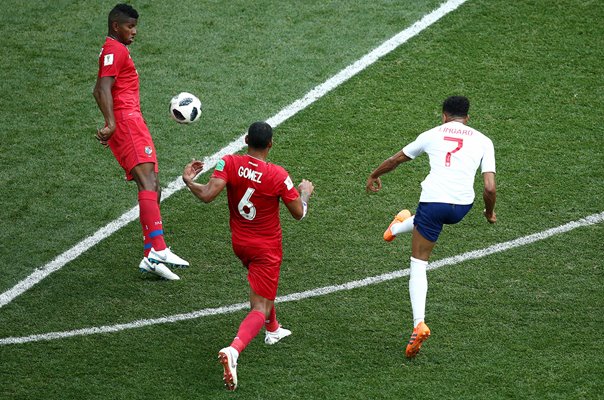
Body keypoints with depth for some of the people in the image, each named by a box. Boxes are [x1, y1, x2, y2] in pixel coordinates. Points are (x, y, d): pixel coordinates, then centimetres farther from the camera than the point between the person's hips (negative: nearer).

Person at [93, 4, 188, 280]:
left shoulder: (113, 50, 27)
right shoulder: (115, 50, -5)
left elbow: (99, 91, 37)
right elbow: (104, 88, -19)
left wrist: (110, 125, 44)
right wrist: (111, 123, -30)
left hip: (128, 124, 11)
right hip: (127, 120, -11)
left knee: (153, 188, 6)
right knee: (147, 182, -23)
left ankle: (150, 257, 2)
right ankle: (158, 249, -36)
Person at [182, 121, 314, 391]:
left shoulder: (229, 163, -15)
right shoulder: (278, 176, -20)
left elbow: (207, 195, -26)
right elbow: (298, 214, -9)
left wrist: (188, 181, -7)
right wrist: (305, 192, 12)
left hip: (239, 242, 5)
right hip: (267, 247, -5)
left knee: (261, 286, 34)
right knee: (261, 307, -7)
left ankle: (273, 330, 55)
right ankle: (234, 350, -32)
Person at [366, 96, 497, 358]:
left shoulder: (432, 135, 11)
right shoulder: (483, 141, 10)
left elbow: (395, 160, 23)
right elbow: (490, 188, 1)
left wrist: (374, 177, 42)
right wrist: (490, 213, 21)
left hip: (433, 200, -2)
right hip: (461, 206, 2)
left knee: (418, 264, 7)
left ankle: (419, 324, -6)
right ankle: (398, 227, 65)